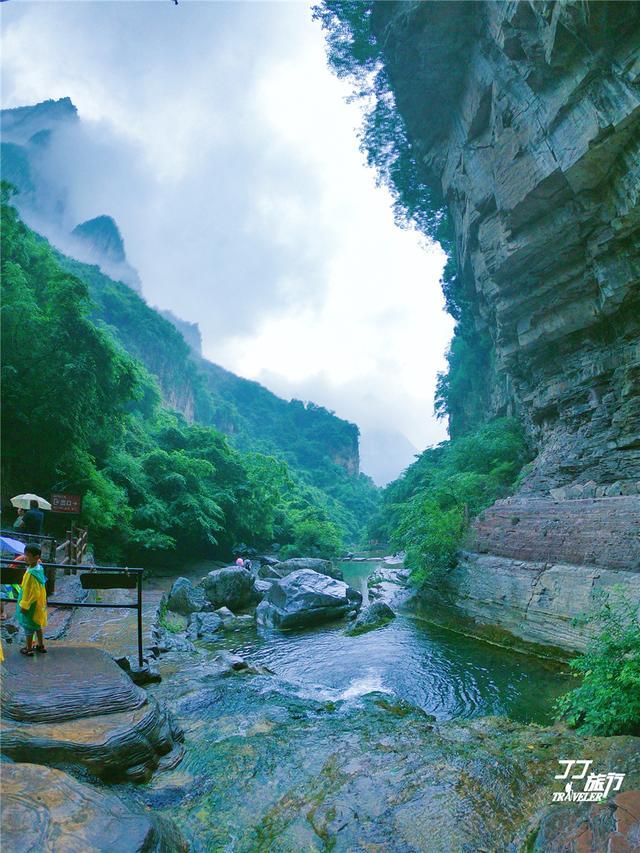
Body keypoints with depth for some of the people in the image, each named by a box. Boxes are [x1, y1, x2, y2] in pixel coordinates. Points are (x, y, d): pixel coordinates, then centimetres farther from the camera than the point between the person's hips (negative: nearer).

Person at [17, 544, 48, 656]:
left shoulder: (31, 573, -29)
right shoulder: (39, 568, -2)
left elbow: (31, 593, -25)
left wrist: (24, 605, -16)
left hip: (31, 605, -8)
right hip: (39, 603, 8)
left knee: (28, 626, 9)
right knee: (37, 624, 21)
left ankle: (28, 649, 24)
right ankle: (41, 646, 34)